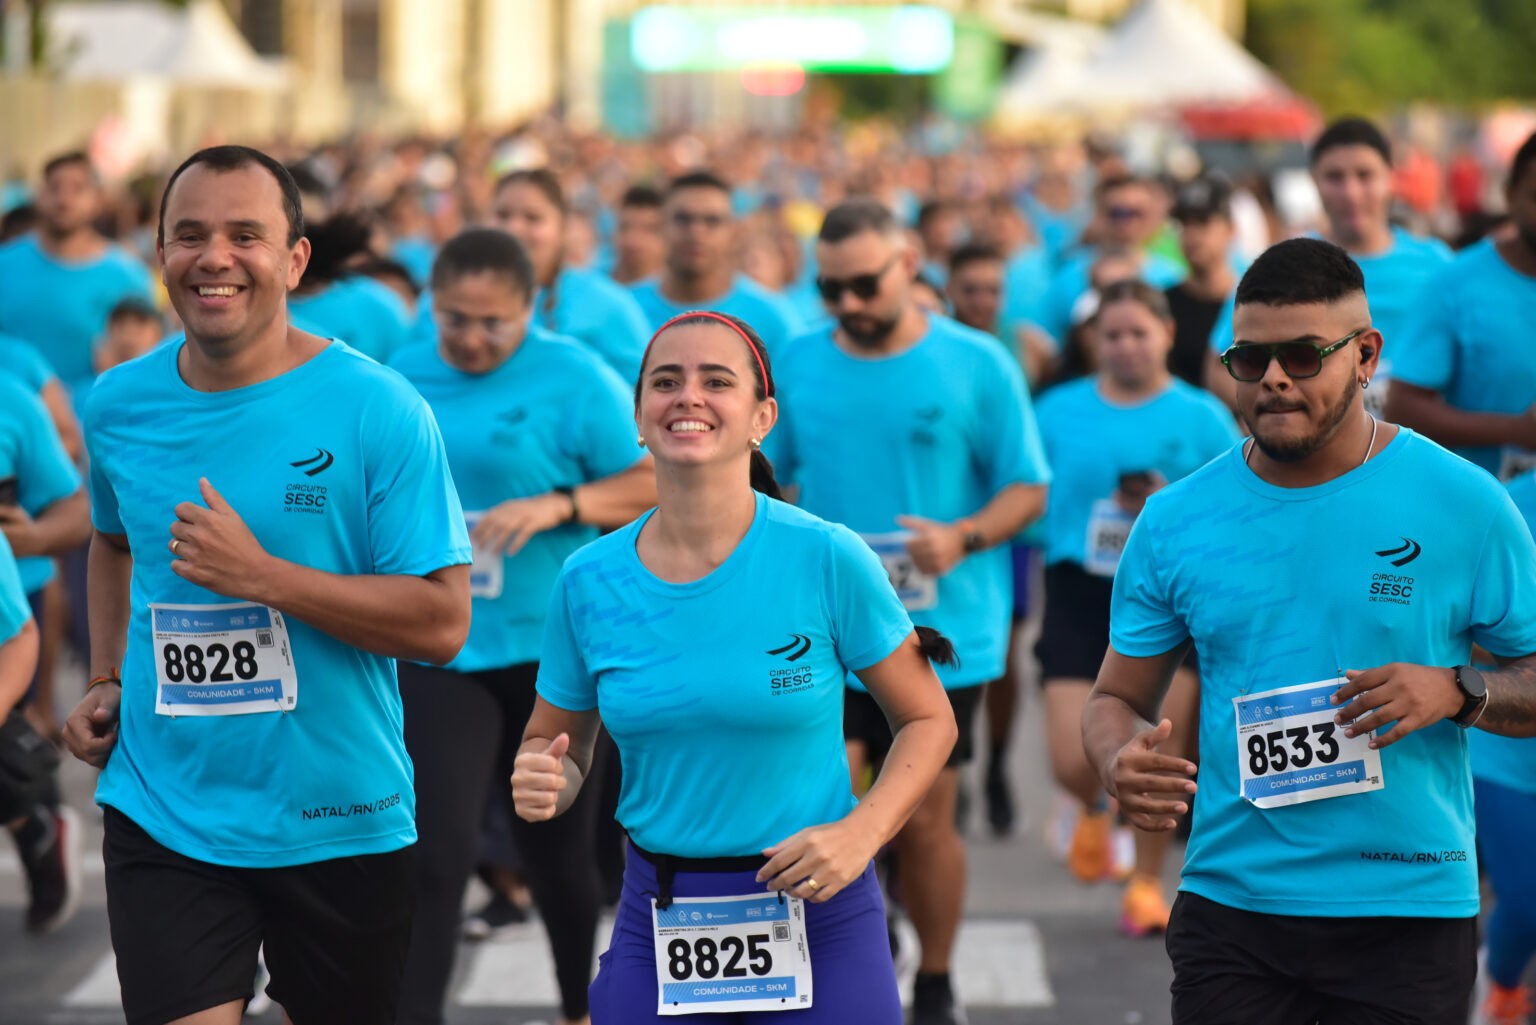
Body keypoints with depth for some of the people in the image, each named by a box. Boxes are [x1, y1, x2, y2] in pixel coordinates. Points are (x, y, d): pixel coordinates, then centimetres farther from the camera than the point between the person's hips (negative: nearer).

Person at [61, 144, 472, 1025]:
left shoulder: (377, 409, -11)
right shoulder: (119, 406, 2)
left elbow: (443, 623, -15)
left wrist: (263, 577, -23)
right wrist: (106, 681, 10)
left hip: (341, 821, -2)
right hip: (162, 812, 2)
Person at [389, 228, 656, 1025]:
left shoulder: (573, 378, -7)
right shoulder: (405, 378, 4)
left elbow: (652, 485, -8)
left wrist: (556, 505, -21)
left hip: (550, 649, -1)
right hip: (437, 651, 2)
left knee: (555, 845, 13)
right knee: (435, 850, -9)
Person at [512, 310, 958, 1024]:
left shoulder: (826, 558, -10)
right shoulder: (587, 582, -2)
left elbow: (928, 720, -1)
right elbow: (557, 744, 11)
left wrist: (861, 833, -16)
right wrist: (542, 783, -12)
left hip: (817, 918, -2)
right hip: (657, 921, 2)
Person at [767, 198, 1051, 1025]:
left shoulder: (977, 365, -2)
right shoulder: (795, 366, 4)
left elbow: (1027, 489, 0)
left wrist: (964, 537, -18)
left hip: (943, 635, -1)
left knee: (926, 817, 5)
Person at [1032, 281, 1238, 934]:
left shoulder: (1201, 417, 4)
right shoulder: (1059, 412, 9)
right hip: (1080, 593, 1)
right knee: (1072, 762, -8)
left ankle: (1147, 882, 16)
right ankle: (1095, 810, 30)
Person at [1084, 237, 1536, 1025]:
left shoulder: (1463, 504, -2)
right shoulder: (1175, 521, 3)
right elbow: (1117, 698, 9)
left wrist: (1458, 693, -18)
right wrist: (1122, 762, -13)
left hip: (1412, 910, -1)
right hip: (1230, 907, 1)